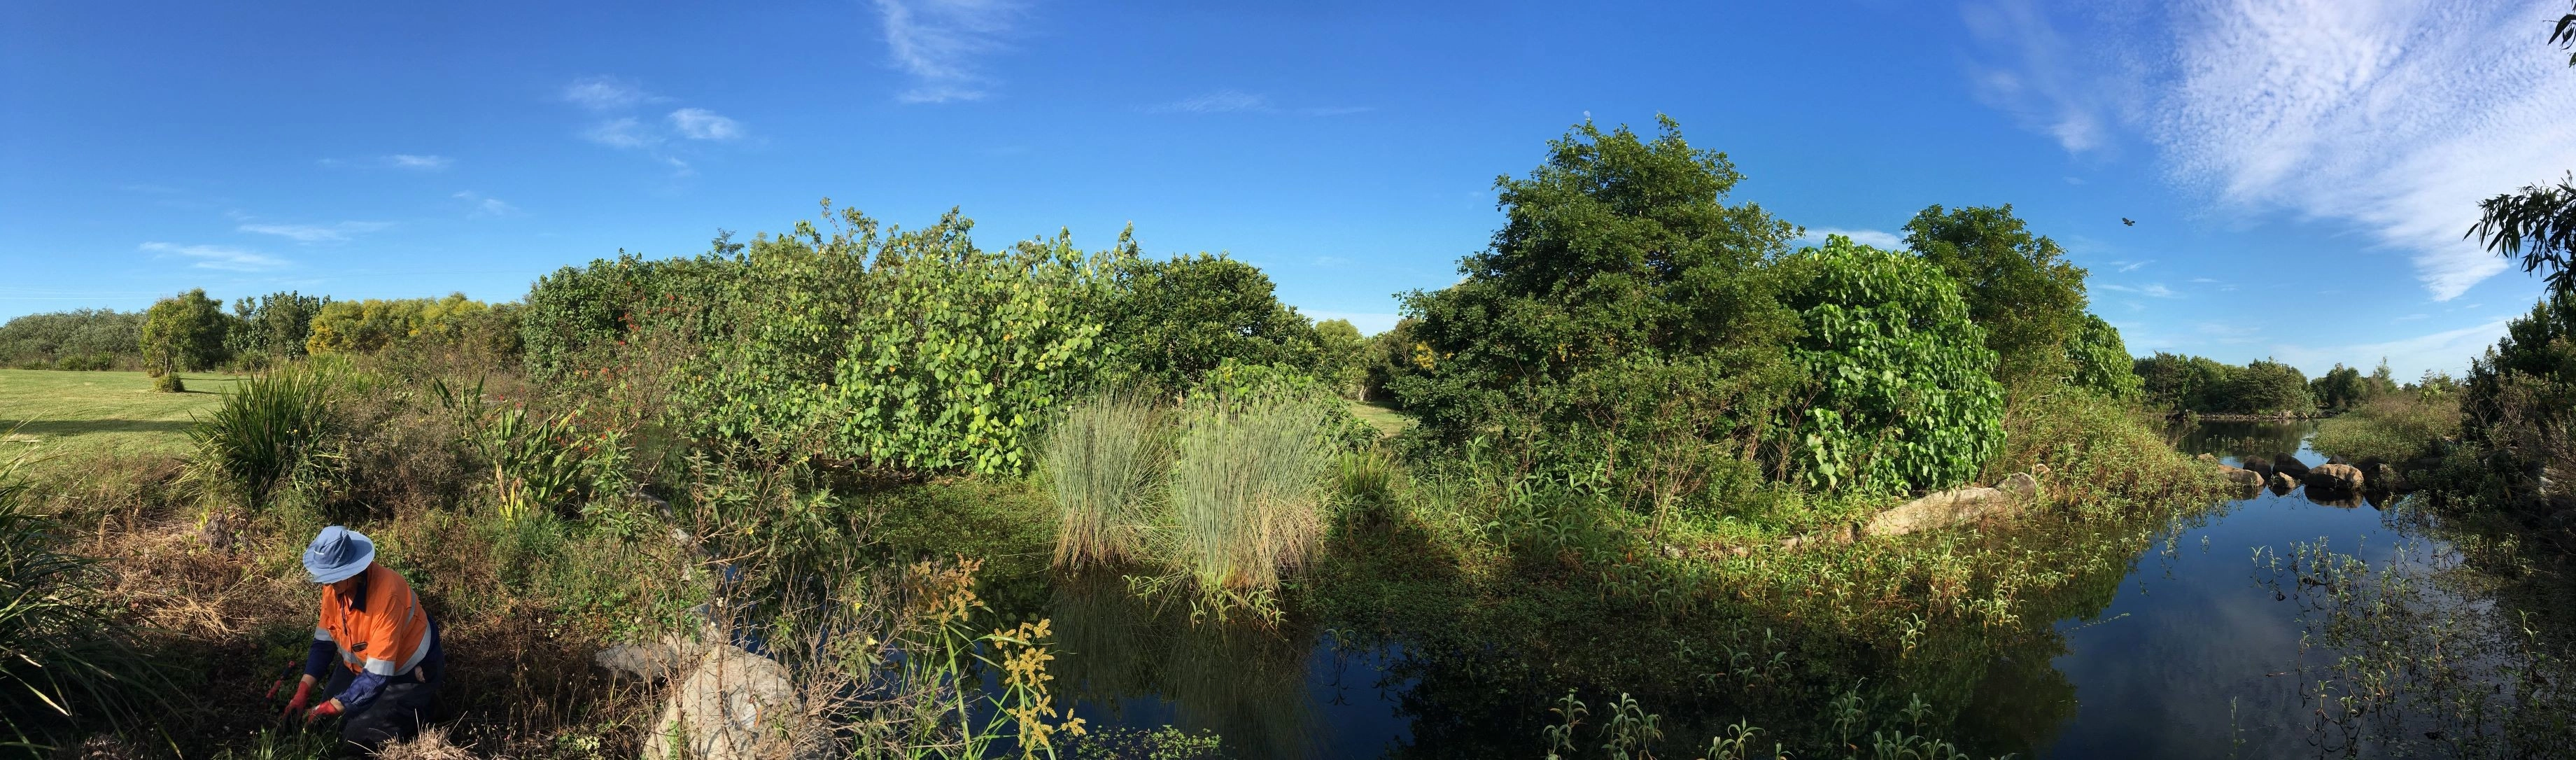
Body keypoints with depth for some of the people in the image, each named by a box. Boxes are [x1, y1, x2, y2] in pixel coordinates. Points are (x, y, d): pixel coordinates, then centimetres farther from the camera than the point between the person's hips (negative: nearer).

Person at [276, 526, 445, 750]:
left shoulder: (386, 593, -36)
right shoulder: (335, 584, -13)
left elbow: (377, 674, -32)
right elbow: (323, 642, -1)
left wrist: (332, 707, -27)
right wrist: (302, 692, -10)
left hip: (407, 673, -8)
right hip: (363, 664, 8)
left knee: (358, 736, -12)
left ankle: (423, 698, 10)